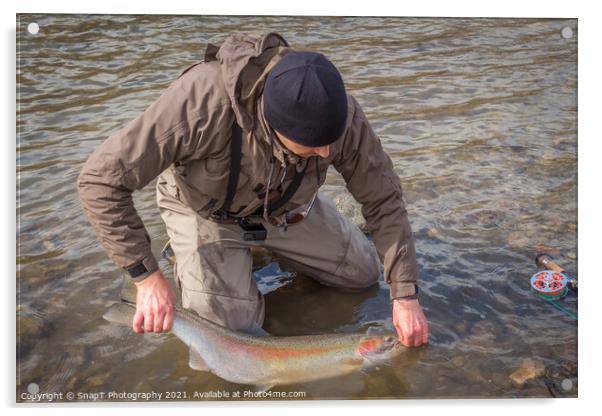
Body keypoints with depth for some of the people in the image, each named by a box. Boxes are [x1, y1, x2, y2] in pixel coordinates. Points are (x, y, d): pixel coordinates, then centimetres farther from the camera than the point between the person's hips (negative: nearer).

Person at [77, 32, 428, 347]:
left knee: (365, 274, 7)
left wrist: (405, 295, -18)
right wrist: (147, 277, -35)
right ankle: (188, 257, 17)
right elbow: (100, 181, -35)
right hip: (206, 209, -3)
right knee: (231, 328, -12)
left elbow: (384, 200, -17)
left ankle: (260, 247, 25)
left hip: (284, 207, 4)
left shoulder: (342, 114, -31)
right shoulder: (202, 102, -43)